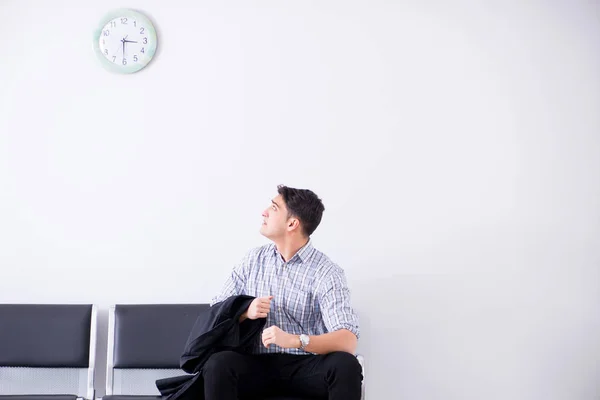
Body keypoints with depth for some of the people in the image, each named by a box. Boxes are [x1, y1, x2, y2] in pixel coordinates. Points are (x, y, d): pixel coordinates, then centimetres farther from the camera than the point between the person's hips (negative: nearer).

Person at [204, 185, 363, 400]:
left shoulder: (326, 272, -5)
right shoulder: (254, 259, 10)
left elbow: (348, 341, -17)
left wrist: (294, 340, -33)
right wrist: (245, 312, -13)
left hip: (306, 365, -2)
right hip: (259, 364, 2)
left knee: (345, 365, -34)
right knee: (218, 363, -30)